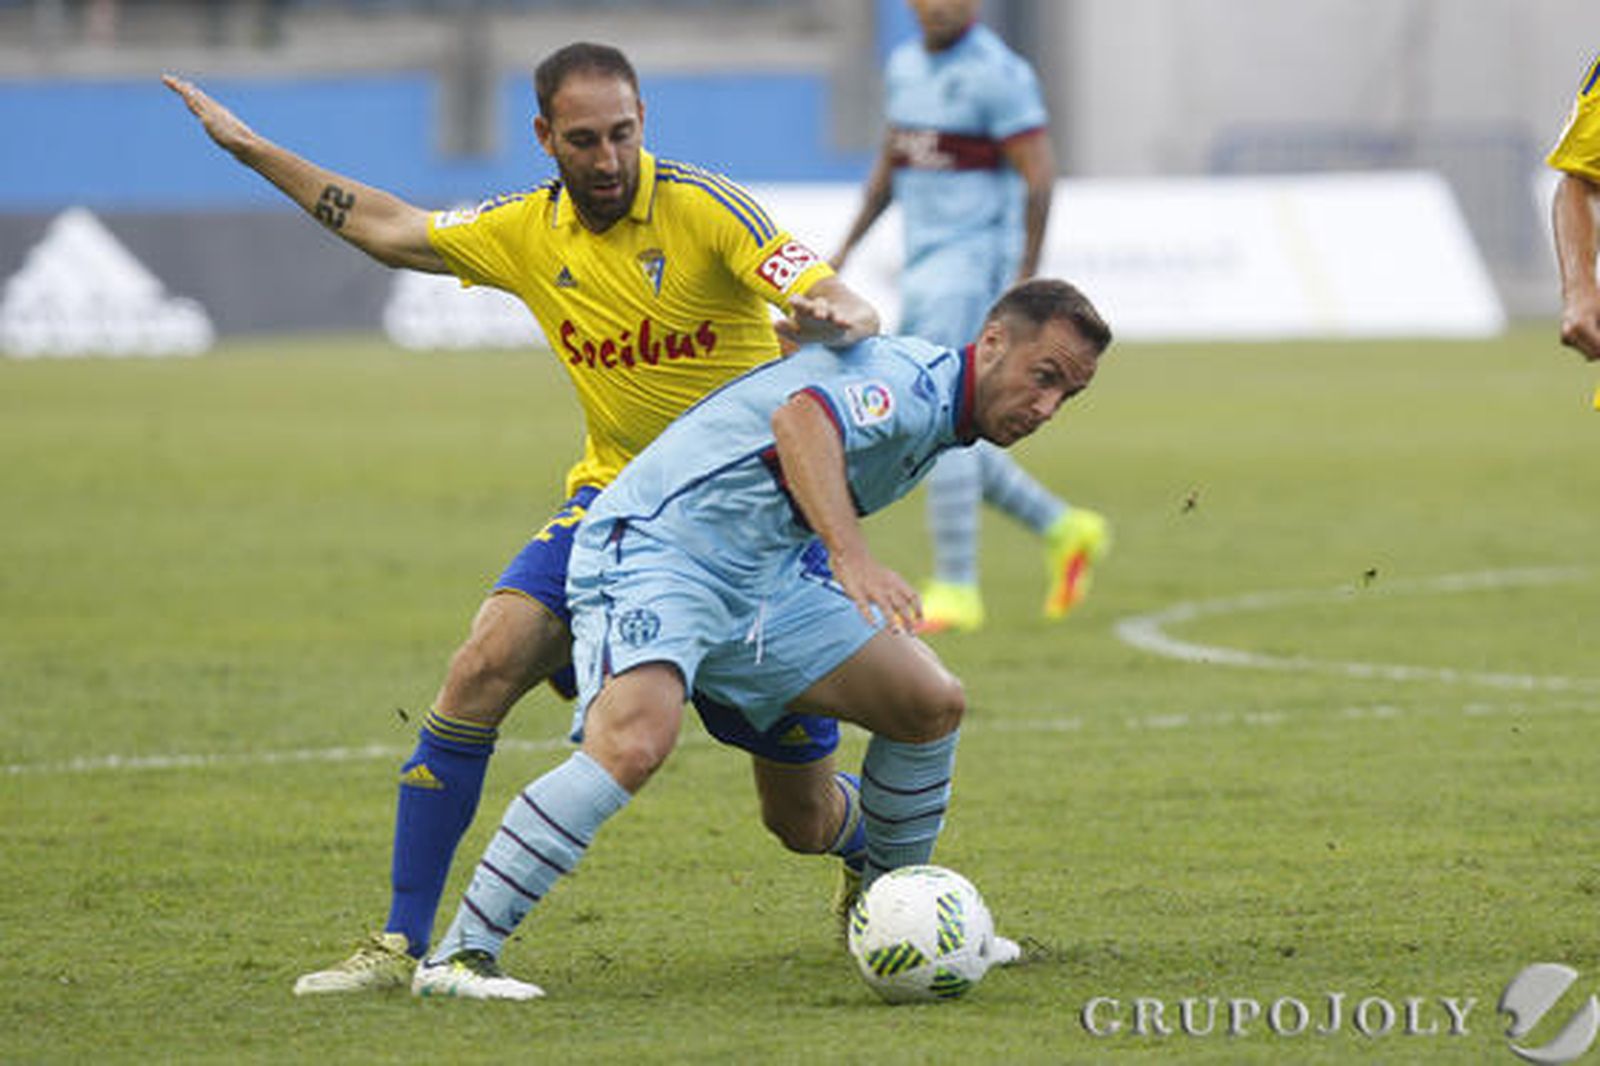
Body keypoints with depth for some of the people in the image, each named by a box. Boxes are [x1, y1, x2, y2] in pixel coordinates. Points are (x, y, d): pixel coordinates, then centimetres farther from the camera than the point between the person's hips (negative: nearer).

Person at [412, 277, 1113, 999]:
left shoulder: (938, 415, 13)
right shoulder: (915, 381, -18)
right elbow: (802, 419, -39)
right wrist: (852, 560, -50)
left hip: (759, 577, 10)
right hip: (651, 550, -10)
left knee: (932, 702, 8)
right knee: (634, 743, -32)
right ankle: (459, 954, -29)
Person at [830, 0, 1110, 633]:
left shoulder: (998, 75, -13)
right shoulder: (906, 67, 13)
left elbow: (1038, 177, -14)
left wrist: (1025, 282, -17)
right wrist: (846, 249, 19)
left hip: (974, 260, -9)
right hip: (924, 266, 9)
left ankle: (955, 589, -6)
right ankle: (1062, 531, 21)